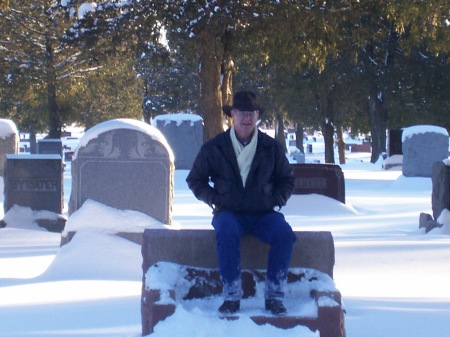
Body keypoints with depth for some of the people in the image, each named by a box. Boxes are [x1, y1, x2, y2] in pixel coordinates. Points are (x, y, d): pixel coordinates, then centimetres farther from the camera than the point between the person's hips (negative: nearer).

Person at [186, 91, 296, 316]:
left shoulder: (271, 147, 8)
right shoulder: (213, 148, 4)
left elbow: (286, 180, 20)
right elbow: (195, 180, 13)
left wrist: (276, 201, 1)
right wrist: (215, 199, -3)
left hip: (264, 213, 2)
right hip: (230, 213, -1)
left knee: (284, 234, -30)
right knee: (226, 232, -37)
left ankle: (274, 296, -21)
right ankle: (232, 296, -31)